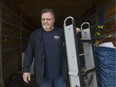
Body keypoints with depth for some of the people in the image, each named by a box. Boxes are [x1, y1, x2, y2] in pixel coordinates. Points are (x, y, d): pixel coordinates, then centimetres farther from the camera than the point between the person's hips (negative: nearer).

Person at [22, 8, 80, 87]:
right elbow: (29, 53, -1)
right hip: (43, 74, -1)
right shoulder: (35, 35, -2)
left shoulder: (62, 33, 0)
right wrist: (26, 70, -5)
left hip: (60, 73, 1)